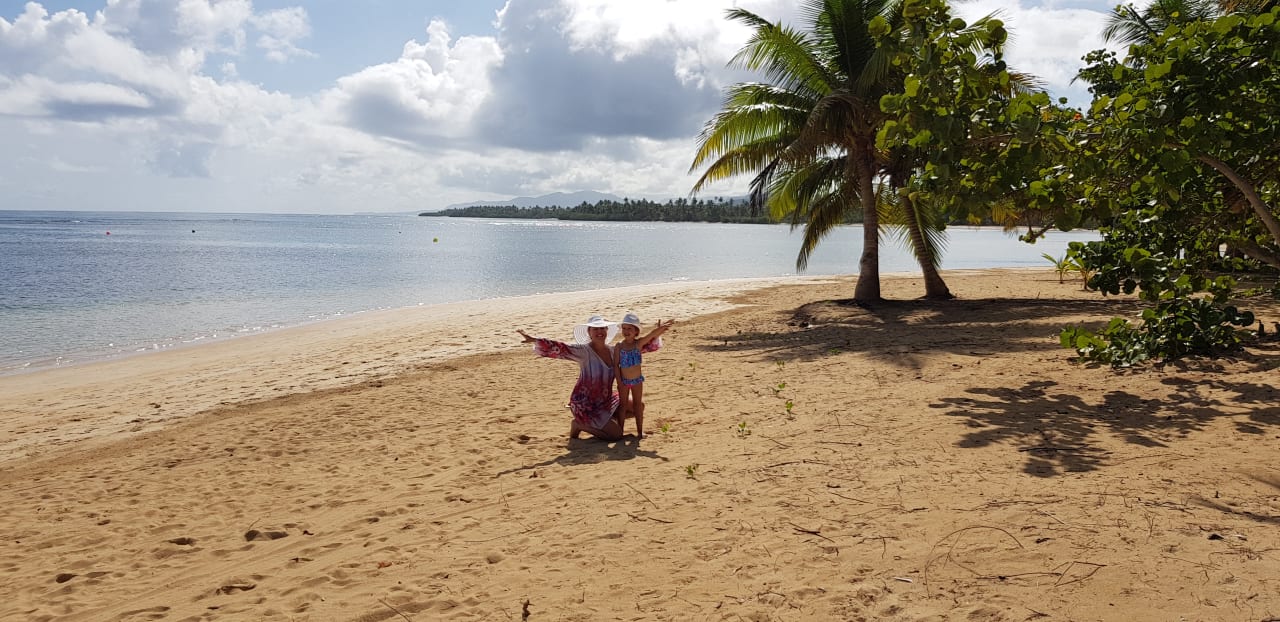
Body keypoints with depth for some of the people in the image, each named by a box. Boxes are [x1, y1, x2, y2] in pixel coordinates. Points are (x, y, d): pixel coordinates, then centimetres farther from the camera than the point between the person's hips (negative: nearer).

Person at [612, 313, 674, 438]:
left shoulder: (639, 343, -8)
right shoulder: (619, 347, -10)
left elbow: (652, 335, -21)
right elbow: (616, 365, -9)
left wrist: (660, 328, -38)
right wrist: (619, 381, -13)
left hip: (637, 380, 1)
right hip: (624, 381, -1)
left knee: (638, 404, 10)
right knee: (623, 405, 8)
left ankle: (640, 431, 18)